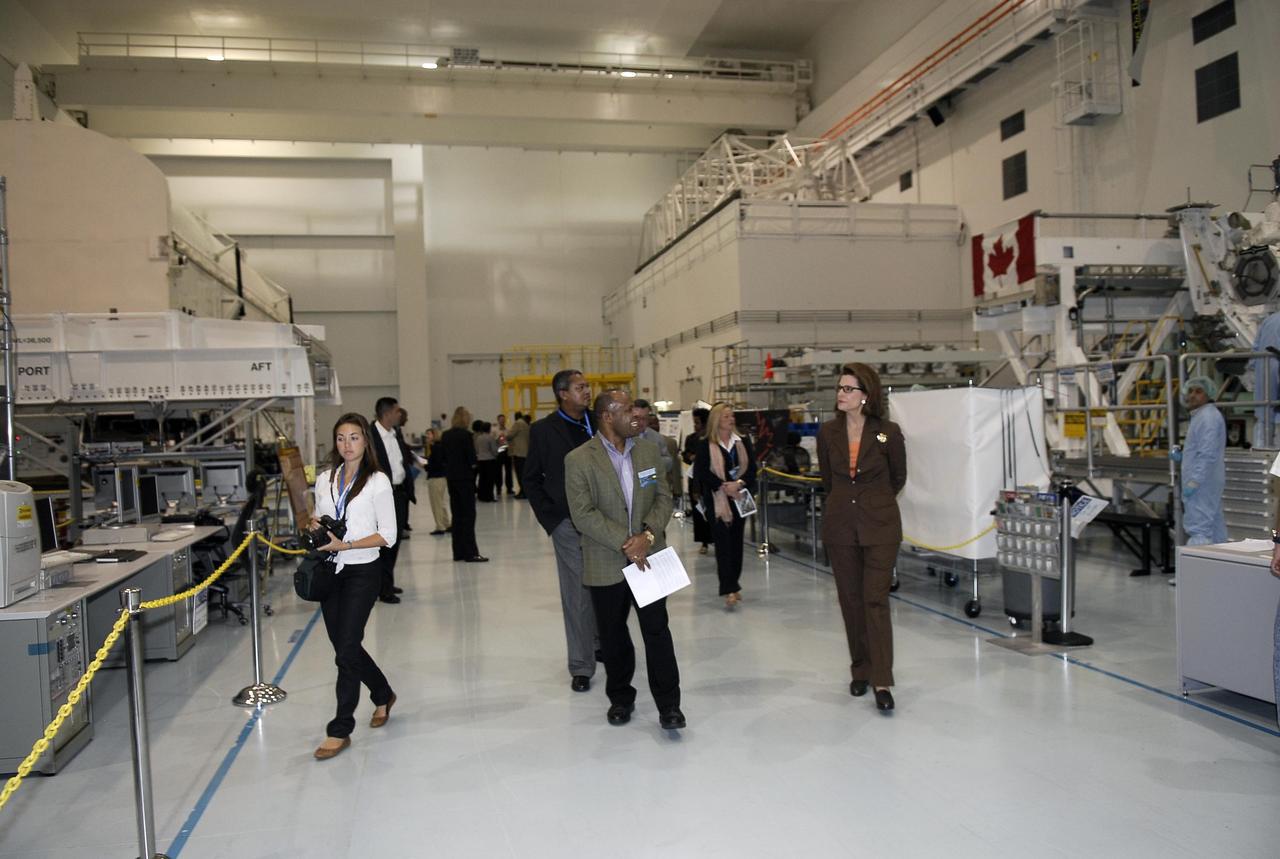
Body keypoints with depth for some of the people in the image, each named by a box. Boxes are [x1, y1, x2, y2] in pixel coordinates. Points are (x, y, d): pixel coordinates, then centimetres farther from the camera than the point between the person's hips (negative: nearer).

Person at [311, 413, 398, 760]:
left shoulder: (377, 481, -8)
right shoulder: (324, 480, 8)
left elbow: (388, 535, -10)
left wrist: (346, 544, -19)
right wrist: (315, 527, -5)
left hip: (363, 572, -6)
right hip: (331, 571, 6)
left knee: (346, 648, -6)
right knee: (344, 644, 13)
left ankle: (340, 729, 6)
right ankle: (383, 695, 38)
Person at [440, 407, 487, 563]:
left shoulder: (445, 435, 6)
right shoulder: (466, 435, -13)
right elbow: (472, 458, -14)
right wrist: (472, 464, 5)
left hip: (451, 477, 6)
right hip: (465, 477, -6)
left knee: (456, 515, 12)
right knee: (468, 514, -2)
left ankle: (458, 552, 14)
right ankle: (470, 552, -4)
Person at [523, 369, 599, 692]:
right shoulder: (543, 430, 0)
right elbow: (530, 479, 5)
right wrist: (549, 517, -3)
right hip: (568, 523, -3)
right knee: (577, 596, 1)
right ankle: (581, 667, 11)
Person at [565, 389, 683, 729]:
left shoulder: (649, 451, 4)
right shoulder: (579, 460, -10)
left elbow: (663, 497, 3)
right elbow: (583, 514, -14)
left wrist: (648, 535, -14)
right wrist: (624, 544, -19)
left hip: (649, 557, 2)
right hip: (606, 564, -2)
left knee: (657, 631, 2)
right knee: (612, 635, 13)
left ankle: (668, 704, 12)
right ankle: (620, 698, 31)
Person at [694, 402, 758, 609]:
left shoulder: (743, 442, 7)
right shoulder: (705, 445, -4)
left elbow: (752, 467, 2)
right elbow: (701, 472, -9)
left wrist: (739, 483, -16)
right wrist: (723, 486, -18)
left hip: (739, 498, 4)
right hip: (717, 500, -4)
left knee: (737, 541, 10)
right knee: (723, 542, -8)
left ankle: (733, 584, 22)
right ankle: (729, 590, -12)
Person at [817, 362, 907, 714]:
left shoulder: (888, 432, -7)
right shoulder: (828, 432, 1)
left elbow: (898, 477, 8)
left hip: (880, 526, -3)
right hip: (840, 526, 3)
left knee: (876, 600, -7)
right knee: (851, 600, 9)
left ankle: (882, 682, -2)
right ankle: (860, 672, 23)